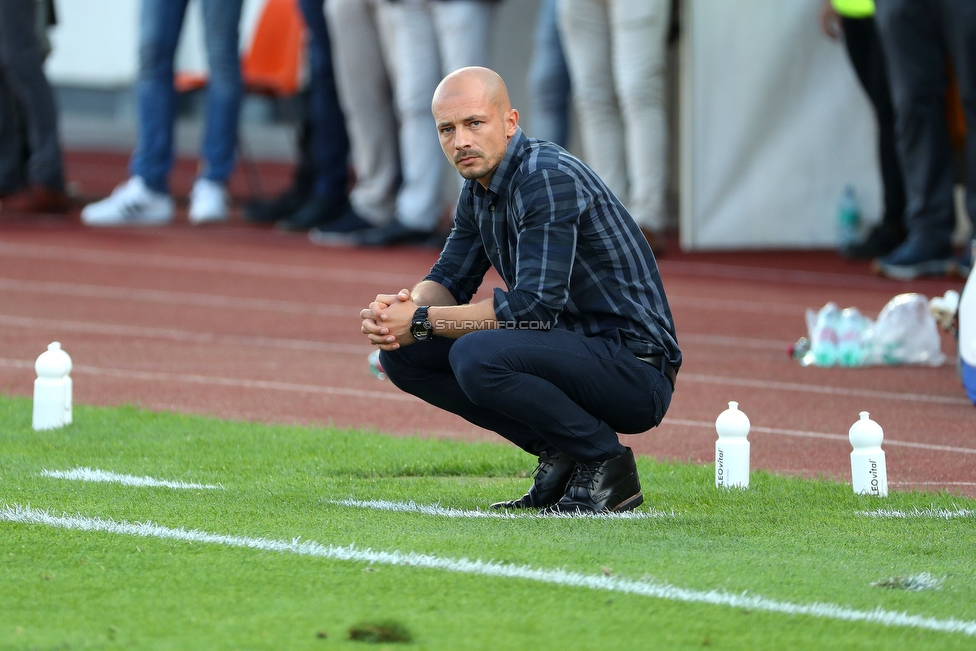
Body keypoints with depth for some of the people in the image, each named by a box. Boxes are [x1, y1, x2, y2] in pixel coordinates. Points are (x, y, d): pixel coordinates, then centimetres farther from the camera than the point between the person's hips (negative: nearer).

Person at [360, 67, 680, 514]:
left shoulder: (549, 178, -20)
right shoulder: (479, 190, 8)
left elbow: (536, 305, -27)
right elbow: (450, 280, 16)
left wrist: (422, 322, -21)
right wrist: (403, 309, -9)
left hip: (635, 369, -9)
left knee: (477, 356, -32)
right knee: (404, 354, 4)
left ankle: (605, 465, -12)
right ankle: (558, 458, 6)